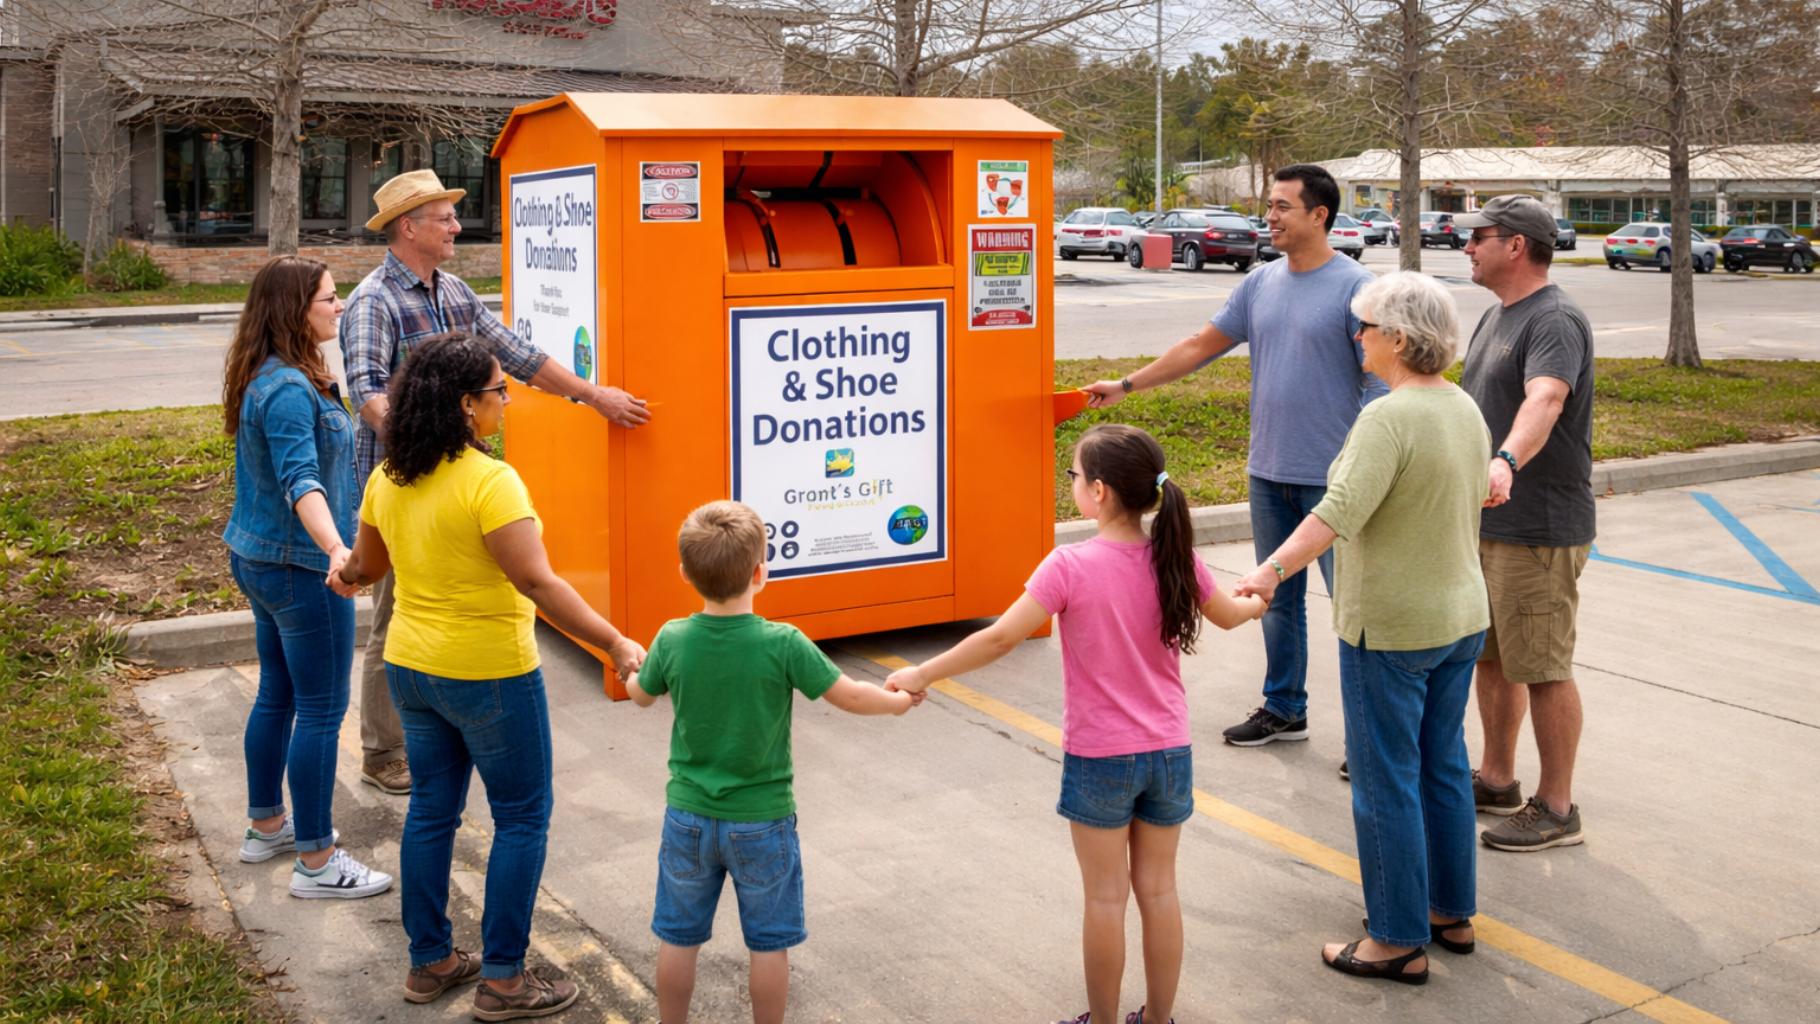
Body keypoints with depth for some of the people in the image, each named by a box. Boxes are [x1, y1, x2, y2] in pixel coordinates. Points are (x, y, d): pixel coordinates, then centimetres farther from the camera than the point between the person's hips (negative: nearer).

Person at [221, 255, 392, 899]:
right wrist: (335, 548, -49)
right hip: (300, 568, -10)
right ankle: (316, 863, 4)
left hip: (257, 558, 11)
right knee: (323, 709, -3)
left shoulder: (264, 380, 11)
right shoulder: (289, 391, -22)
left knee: (278, 694, 21)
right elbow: (301, 481, -35)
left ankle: (266, 826, 35)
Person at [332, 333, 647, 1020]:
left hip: (410, 667, 7)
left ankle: (429, 962, 30)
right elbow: (537, 584, -27)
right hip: (488, 674, -7)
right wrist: (614, 644, -23)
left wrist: (348, 577, 41)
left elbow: (368, 564, 17)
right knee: (522, 816, 7)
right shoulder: (488, 482, -22)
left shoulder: (388, 481, 2)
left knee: (431, 809, 18)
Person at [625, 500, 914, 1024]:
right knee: (769, 942, 14)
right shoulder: (783, 645, -20)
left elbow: (641, 695, 7)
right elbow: (850, 696, -12)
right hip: (762, 822, -2)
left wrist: (632, 664, 30)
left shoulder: (672, 640, -11)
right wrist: (899, 702, 8)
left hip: (688, 818, 3)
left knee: (678, 937, 17)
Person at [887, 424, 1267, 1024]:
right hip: (1168, 751, 4)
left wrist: (920, 675, -7)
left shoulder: (1071, 566, -18)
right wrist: (1254, 603, 38)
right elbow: (1226, 615, 14)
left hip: (1099, 758, -4)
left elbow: (999, 640, -19)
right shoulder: (1176, 558, -4)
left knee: (1106, 896, 9)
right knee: (1158, 890, 15)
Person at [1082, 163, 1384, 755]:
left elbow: (1381, 376, -10)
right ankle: (1284, 709, 30)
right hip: (1268, 473, 6)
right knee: (1278, 597, 16)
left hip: (1333, 478, -6)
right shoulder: (1261, 284, 9)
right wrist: (1127, 385, 15)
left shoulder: (1354, 287, -9)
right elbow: (1203, 345, 15)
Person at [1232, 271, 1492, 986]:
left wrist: (1272, 570, -41)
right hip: (1461, 616, 9)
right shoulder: (1466, 410, 7)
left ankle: (1400, 942, 12)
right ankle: (1451, 913, 31)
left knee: (1386, 784, 2)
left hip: (1391, 629, -9)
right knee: (1444, 766, 19)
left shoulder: (1389, 418, -21)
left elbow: (1341, 510, -34)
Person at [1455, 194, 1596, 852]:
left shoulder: (1555, 320, -18)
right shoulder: (1495, 317, 15)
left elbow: (1544, 400, -37)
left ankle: (1557, 810, 10)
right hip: (1484, 523, 10)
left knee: (1542, 669, -2)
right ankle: (1496, 781, 32)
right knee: (1490, 656, 18)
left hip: (1538, 531, -10)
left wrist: (1505, 463, -53)